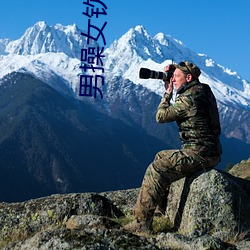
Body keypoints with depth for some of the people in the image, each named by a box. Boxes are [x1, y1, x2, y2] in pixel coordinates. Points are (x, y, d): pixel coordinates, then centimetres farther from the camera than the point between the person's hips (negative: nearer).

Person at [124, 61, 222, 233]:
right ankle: (162, 206, 31)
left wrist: (168, 92, 3)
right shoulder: (204, 91, 13)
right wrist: (170, 91, 16)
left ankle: (142, 222, -14)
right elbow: (176, 109, 29)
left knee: (156, 170, -14)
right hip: (210, 152, 10)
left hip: (198, 154, -10)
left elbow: (161, 116, -9)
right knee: (161, 157, 24)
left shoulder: (189, 98, -18)